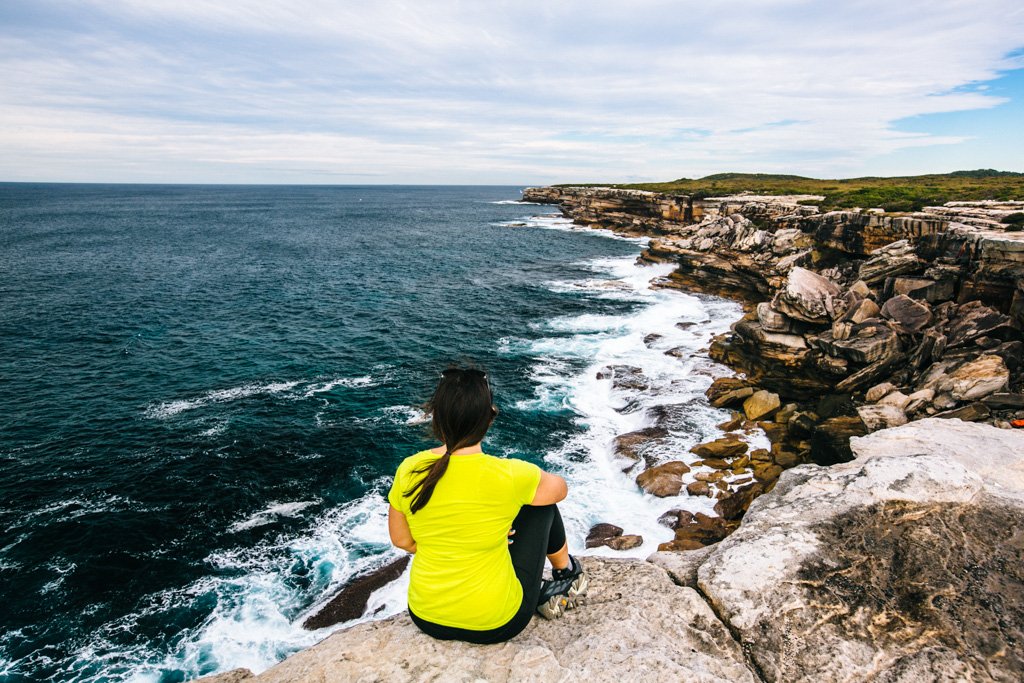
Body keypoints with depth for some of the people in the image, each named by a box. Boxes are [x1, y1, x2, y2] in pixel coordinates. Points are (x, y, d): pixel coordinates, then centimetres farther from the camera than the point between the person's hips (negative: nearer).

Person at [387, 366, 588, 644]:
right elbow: (559, 489, -1)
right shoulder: (509, 476, -23)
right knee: (540, 502, 13)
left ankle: (540, 594, 30)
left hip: (427, 619, 4)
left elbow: (402, 540, 3)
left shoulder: (408, 470, -11)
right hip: (495, 626, -4)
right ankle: (567, 573, 34)